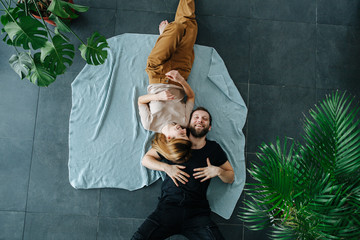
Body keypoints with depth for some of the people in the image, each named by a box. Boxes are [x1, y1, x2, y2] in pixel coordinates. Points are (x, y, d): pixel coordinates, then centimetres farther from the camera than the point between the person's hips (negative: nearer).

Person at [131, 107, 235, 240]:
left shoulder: (213, 148, 12)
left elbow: (230, 178, 19)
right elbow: (145, 159, 14)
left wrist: (218, 171, -2)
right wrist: (166, 167, -2)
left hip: (197, 213, 1)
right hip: (168, 207, 0)